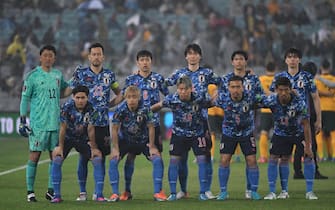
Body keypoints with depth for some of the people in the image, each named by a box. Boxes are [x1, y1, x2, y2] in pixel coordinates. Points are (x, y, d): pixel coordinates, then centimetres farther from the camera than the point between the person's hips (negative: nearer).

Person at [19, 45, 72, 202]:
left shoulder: (58, 75, 12)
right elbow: (25, 98, -1)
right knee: (34, 156, -4)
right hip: (37, 124, -5)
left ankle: (51, 190, 12)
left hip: (56, 123, 5)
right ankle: (30, 192, 1)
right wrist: (22, 121, -6)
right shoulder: (32, 76, -2)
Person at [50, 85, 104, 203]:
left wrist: (93, 148, -9)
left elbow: (90, 129, -12)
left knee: (97, 158, -12)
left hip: (83, 139, 2)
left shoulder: (91, 109, -18)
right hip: (67, 138, -2)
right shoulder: (67, 107, -24)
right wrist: (60, 147, -15)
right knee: (56, 160, -20)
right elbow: (63, 128, -18)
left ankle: (99, 195, -8)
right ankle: (57, 195, -14)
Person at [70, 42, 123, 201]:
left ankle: (98, 192, 11)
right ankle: (82, 192, 5)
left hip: (103, 123, 2)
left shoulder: (109, 75, 9)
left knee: (101, 157, 3)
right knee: (83, 157, -2)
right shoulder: (80, 73, 2)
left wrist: (109, 105, 5)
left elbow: (120, 95, 19)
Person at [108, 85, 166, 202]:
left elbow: (151, 127, -13)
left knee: (157, 159, -18)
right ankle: (115, 193, -10)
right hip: (125, 139, 0)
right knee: (113, 161, -19)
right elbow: (114, 129, -13)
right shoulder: (120, 109, -23)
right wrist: (115, 148, -14)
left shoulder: (145, 109, -24)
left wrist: (152, 147, -12)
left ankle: (158, 192, -9)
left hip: (143, 140, 0)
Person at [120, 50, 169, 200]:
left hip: (153, 122, 0)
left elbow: (168, 96, 11)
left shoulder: (158, 78, 6)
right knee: (130, 155, -3)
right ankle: (127, 191, 3)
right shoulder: (131, 79, 7)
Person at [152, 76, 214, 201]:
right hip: (179, 133, 0)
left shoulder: (200, 99, -22)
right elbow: (158, 106, -4)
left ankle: (203, 193, 4)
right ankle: (173, 193, 5)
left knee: (202, 160, -6)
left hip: (197, 133, 0)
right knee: (173, 161, -4)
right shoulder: (172, 100, -20)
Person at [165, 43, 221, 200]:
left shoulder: (206, 73, 8)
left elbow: (222, 84, 7)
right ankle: (183, 190, 11)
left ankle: (207, 189, 0)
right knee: (181, 155, 2)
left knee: (205, 154, -5)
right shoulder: (180, 73, 11)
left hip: (201, 117, -1)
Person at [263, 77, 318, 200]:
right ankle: (272, 192, 5)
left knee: (309, 156, -12)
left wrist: (308, 145, -25)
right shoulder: (271, 101, -27)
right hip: (281, 133, 1)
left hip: (299, 132, -1)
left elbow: (306, 125, -25)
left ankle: (309, 192, -4)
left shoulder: (299, 103, -31)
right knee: (273, 158, -5)